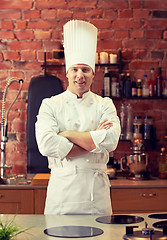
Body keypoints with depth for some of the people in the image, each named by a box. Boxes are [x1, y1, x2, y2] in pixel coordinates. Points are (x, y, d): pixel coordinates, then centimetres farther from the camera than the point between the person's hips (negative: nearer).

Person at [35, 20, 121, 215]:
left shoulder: (105, 105, 4)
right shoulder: (50, 105, 2)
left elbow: (111, 141, -14)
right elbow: (46, 145, -14)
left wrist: (67, 134, -11)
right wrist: (93, 139, -12)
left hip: (96, 191, 1)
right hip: (61, 189, -1)